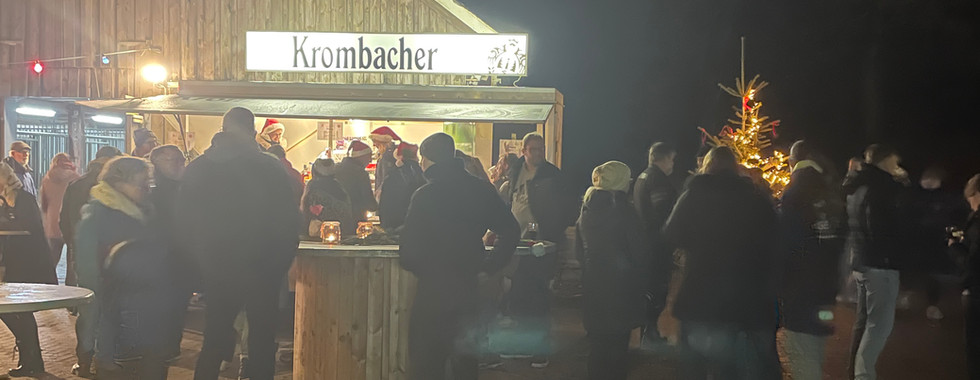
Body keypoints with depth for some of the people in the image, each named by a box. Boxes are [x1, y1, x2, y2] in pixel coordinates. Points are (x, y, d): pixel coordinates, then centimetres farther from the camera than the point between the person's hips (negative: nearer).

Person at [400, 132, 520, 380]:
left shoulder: (426, 194, -14)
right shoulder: (480, 190, 3)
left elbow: (410, 250, -15)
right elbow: (510, 231, 7)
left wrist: (419, 268, 6)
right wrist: (488, 266, 9)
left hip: (433, 288, -6)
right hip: (468, 286, 6)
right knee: (465, 359, 19)